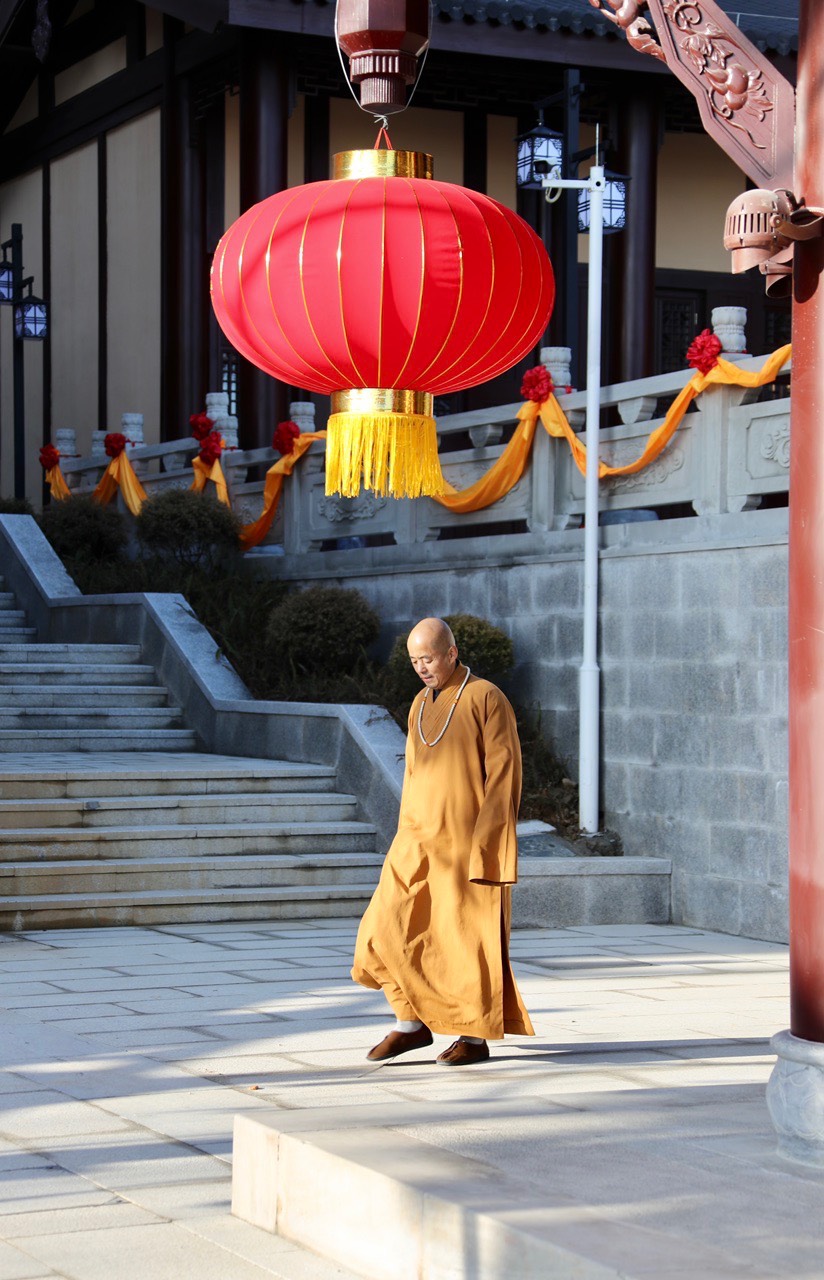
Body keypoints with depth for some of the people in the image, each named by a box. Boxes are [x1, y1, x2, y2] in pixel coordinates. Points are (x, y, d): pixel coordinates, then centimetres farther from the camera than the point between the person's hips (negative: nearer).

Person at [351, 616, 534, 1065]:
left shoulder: (486, 699, -8)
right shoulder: (421, 706, 14)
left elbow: (503, 773, -12)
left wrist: (484, 840, -18)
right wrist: (407, 842, 16)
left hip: (468, 842, -7)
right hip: (419, 841, 7)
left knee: (467, 937, -1)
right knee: (389, 928, -1)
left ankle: (475, 1036, 9)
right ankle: (412, 1022, 11)